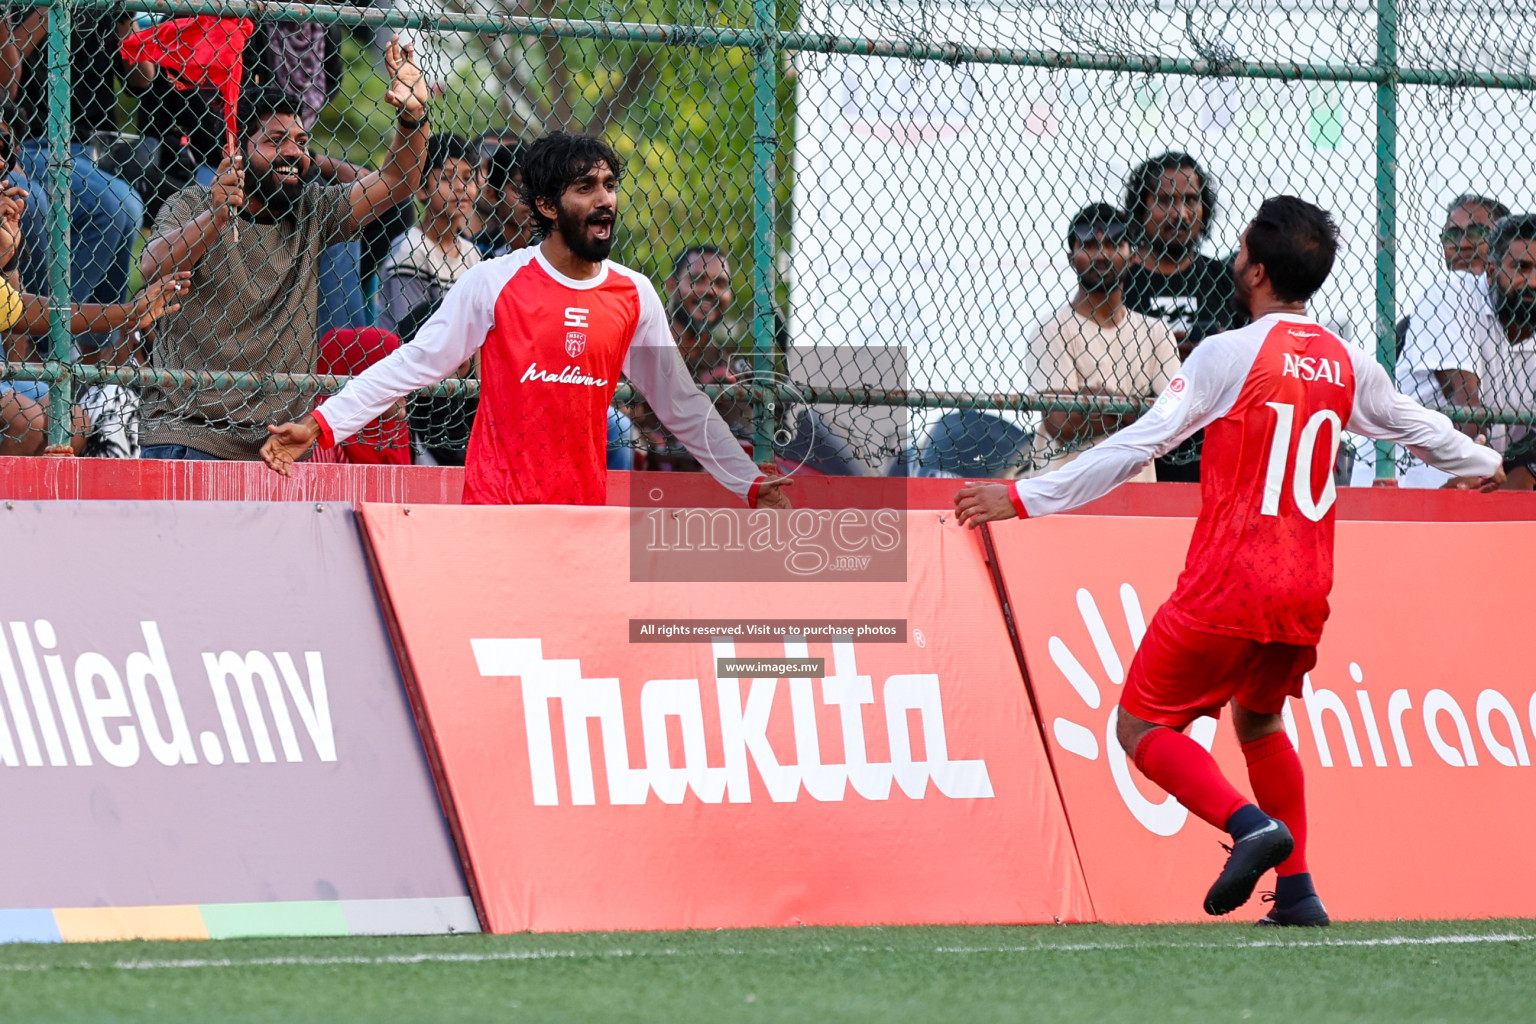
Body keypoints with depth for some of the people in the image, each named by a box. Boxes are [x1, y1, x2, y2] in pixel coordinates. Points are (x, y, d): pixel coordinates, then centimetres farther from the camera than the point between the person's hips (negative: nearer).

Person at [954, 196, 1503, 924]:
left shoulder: (1229, 354, -9)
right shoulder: (1347, 364, 9)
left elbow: (1137, 446, -12)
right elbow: (1417, 426, 26)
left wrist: (1023, 499, -9)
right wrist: (1483, 465, 48)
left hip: (1226, 590, -6)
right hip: (1305, 593, 6)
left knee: (1142, 727, 3)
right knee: (1258, 721, 27)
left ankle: (1252, 825, -19)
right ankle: (1298, 892, 18)